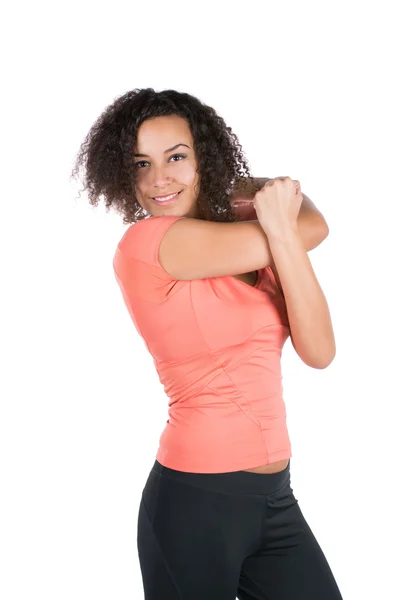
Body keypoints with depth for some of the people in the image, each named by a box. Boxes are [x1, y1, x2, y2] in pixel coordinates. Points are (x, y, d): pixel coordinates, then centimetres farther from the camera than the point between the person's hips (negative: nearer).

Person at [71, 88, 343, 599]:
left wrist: (280, 225, -12)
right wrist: (284, 224, 9)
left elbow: (318, 352, -7)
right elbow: (315, 227, -12)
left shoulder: (244, 247, 9)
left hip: (275, 498, 7)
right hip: (196, 500, -6)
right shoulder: (145, 240, -13)